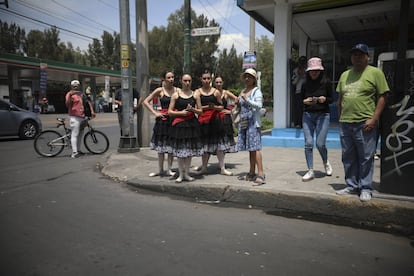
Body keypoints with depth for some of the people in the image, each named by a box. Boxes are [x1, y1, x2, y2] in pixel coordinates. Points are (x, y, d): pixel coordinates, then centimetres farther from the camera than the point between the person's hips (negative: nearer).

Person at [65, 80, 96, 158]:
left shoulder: (81, 94, 17)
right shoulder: (70, 94, -3)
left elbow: (88, 102, 20)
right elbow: (67, 104, -17)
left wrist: (92, 111, 9)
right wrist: (70, 95, -27)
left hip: (82, 117, 7)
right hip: (74, 117, -7)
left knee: (80, 134, 15)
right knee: (75, 134, -10)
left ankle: (78, 150, 28)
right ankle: (74, 153, -10)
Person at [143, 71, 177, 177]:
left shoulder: (178, 90, 3)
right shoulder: (160, 90, 0)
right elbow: (146, 101, 2)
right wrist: (155, 113, -5)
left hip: (174, 119, 1)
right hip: (162, 120, 0)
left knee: (171, 145, 6)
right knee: (160, 144, 7)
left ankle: (169, 169, 18)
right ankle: (160, 170, 18)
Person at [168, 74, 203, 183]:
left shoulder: (195, 95, 8)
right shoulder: (176, 95, 4)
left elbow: (200, 111, 9)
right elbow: (170, 112, 2)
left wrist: (192, 109, -9)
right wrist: (181, 112, -11)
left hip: (191, 124, 2)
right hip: (179, 124, -1)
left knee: (190, 149, 4)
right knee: (179, 149, 0)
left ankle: (186, 173, 16)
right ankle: (181, 174, 11)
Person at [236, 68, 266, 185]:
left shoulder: (256, 91, -3)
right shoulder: (243, 91, 19)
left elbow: (259, 105, -17)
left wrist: (246, 100, -26)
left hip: (253, 123, -7)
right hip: (244, 123, 7)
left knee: (255, 147, -13)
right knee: (250, 149, 10)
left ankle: (261, 175, -13)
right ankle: (252, 173, 16)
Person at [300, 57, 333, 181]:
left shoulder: (326, 83, -1)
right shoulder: (305, 84, 5)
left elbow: (331, 99, 6)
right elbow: (301, 99, 13)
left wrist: (324, 99, -15)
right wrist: (305, 101, -9)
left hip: (323, 115, -2)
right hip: (307, 115, 2)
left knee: (320, 143, -7)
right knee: (308, 143, -4)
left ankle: (326, 162, 26)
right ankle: (310, 171, 7)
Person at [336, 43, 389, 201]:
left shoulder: (375, 73, -1)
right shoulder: (345, 75, 15)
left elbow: (382, 97, -5)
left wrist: (374, 119, -12)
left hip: (365, 124, -5)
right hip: (345, 123, 5)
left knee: (366, 158, 2)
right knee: (348, 157, 11)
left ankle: (365, 189, 14)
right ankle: (352, 186, 23)